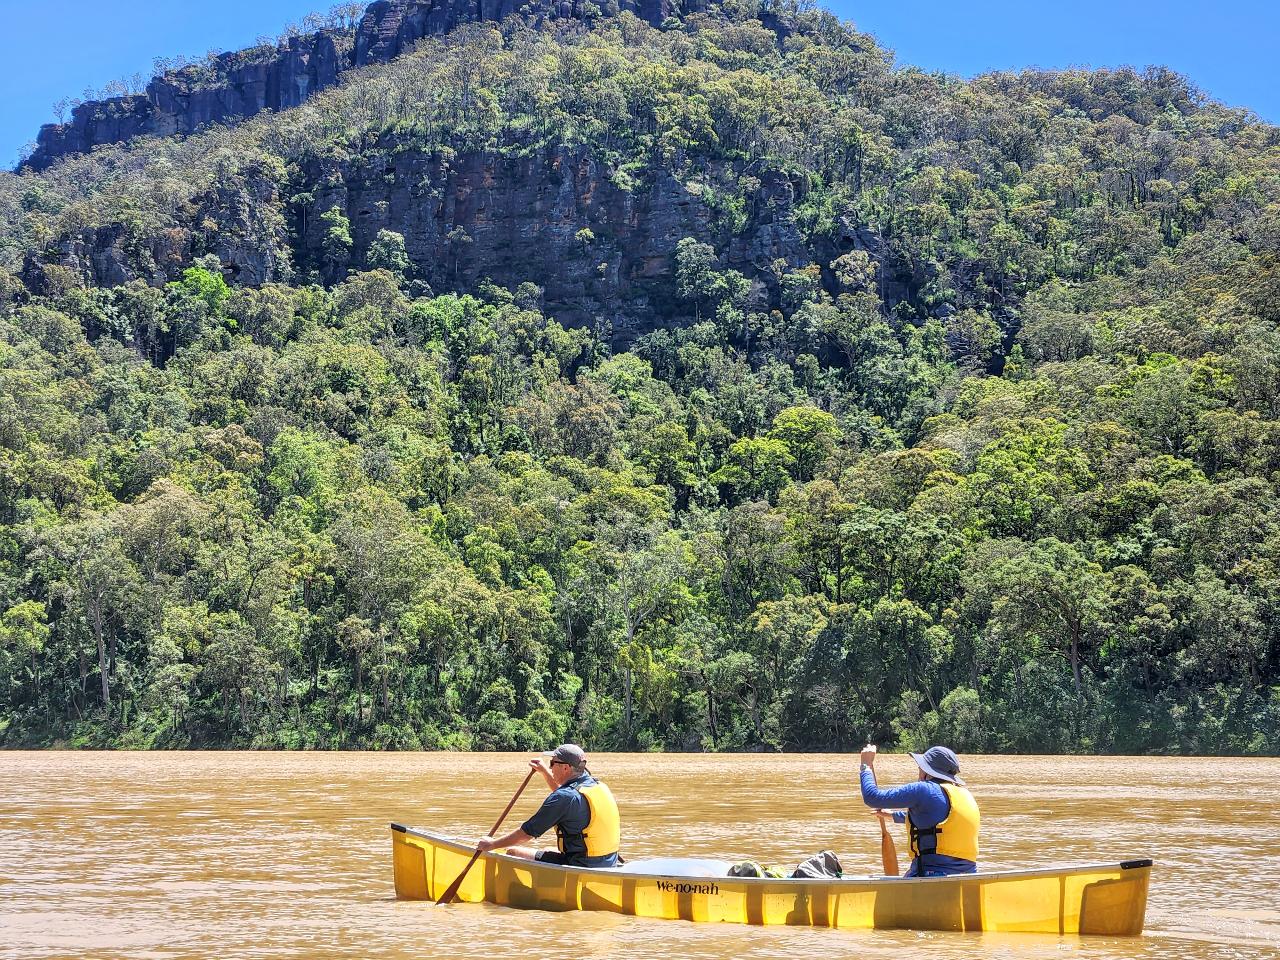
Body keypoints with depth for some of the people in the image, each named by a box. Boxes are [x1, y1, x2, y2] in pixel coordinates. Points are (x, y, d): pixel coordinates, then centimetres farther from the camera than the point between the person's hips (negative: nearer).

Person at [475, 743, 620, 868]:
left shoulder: (566, 797, -19)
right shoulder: (600, 787, 6)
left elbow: (527, 833, -13)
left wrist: (493, 844, -1)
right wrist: (545, 772, 31)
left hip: (581, 866, -9)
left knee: (512, 853, 1)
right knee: (547, 851, 33)